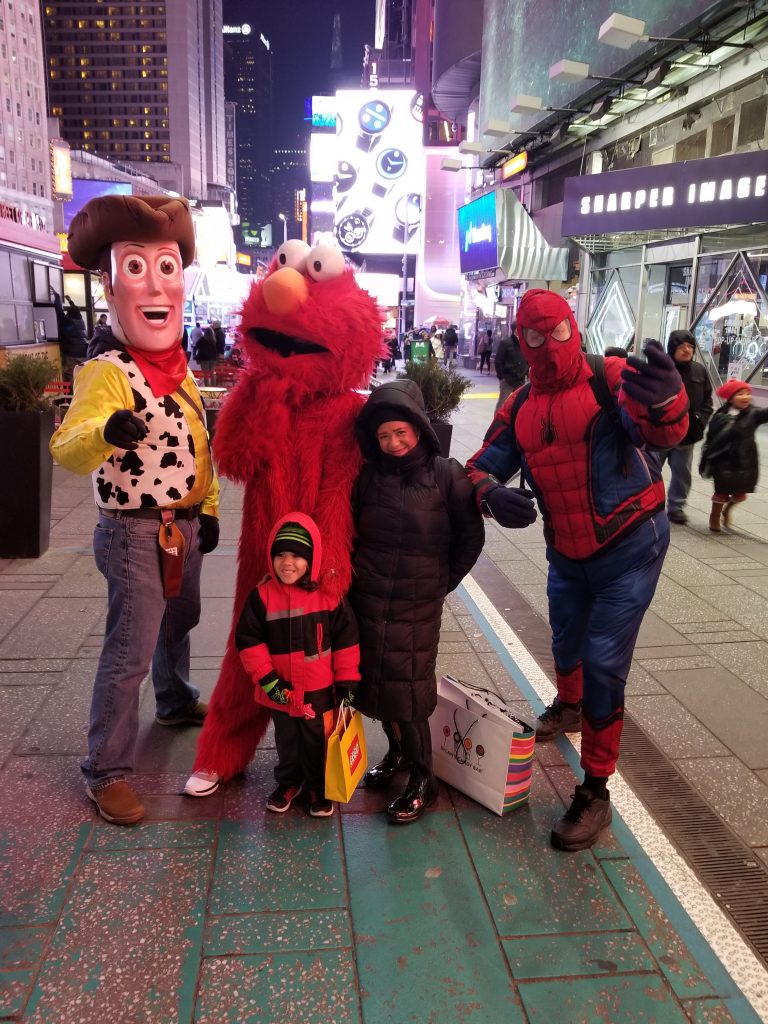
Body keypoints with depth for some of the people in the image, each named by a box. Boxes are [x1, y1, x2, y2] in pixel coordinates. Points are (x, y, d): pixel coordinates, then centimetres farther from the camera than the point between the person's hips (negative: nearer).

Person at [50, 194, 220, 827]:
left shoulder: (183, 372, 7)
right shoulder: (107, 372, -18)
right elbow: (67, 448, -32)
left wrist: (209, 509, 14)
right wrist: (106, 431, -53)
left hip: (185, 526, 8)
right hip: (134, 534, -8)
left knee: (180, 622, 26)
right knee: (130, 653, -5)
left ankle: (176, 701, 51)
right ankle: (107, 773, 10)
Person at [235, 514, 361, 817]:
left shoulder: (328, 594, -13)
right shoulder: (262, 595, -12)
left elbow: (346, 637, -7)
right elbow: (248, 639, -8)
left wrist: (347, 679, -5)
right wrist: (267, 678, -12)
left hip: (319, 689, -1)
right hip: (281, 690, 1)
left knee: (318, 740, 16)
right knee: (286, 740, 21)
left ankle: (318, 786, 37)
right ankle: (288, 782, 44)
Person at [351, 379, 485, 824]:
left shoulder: (447, 475, -8)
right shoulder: (369, 475, 2)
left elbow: (471, 535, 0)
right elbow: (352, 530, 15)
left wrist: (444, 581, 1)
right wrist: (353, 567, 7)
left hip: (417, 602, -4)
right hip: (368, 596, 4)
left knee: (406, 687, -1)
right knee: (374, 679, 13)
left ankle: (423, 779, 17)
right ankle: (398, 752, 37)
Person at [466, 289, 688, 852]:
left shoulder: (613, 380, -17)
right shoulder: (520, 408, -2)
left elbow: (659, 430, -35)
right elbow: (481, 466, -2)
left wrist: (665, 401, -60)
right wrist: (492, 494, -26)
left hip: (630, 549, -5)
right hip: (566, 553, 5)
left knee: (604, 664, -6)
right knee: (566, 645, 24)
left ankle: (596, 794, 11)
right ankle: (569, 708, 58)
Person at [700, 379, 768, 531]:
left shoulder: (753, 414, -2)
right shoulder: (720, 416, -4)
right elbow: (710, 439, 1)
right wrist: (705, 460, 1)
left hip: (744, 462, 2)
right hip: (723, 461, -1)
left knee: (740, 495, 9)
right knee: (722, 492, 8)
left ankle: (727, 508, 41)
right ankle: (714, 517, 31)